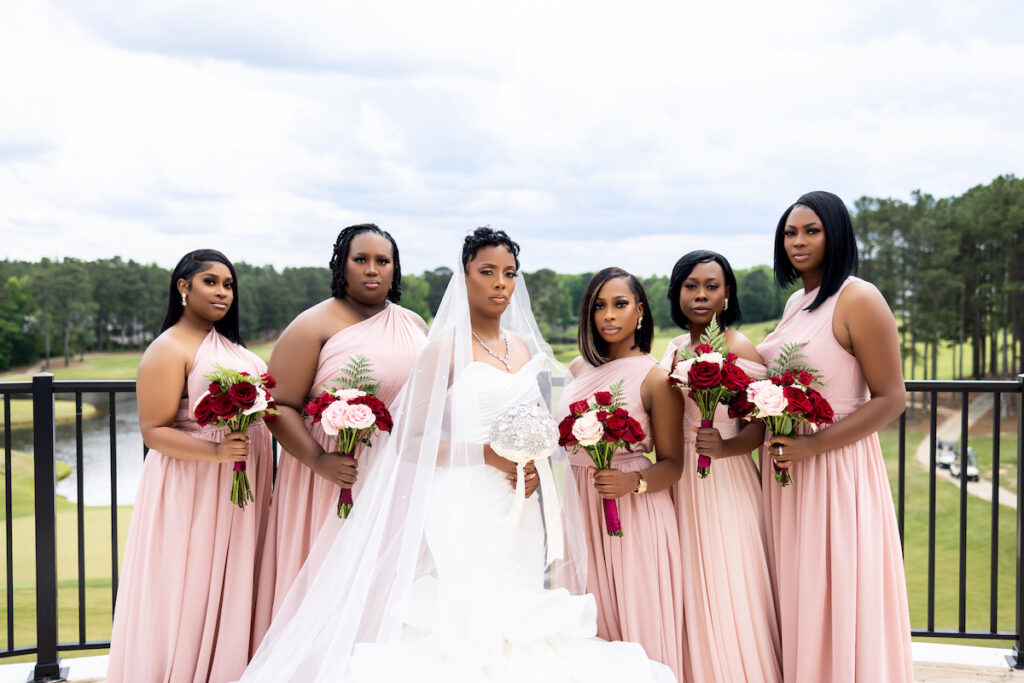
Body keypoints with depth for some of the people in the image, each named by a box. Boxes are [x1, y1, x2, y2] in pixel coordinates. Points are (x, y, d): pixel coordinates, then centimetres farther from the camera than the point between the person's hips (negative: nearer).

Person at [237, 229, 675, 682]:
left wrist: (537, 465, 0)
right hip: (466, 508, -6)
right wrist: (487, 454, -17)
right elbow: (406, 440, -9)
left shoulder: (523, 346, 13)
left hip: (519, 516, 6)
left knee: (513, 622, 5)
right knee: (462, 624, -8)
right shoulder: (448, 346, -5)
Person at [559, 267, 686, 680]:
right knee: (589, 628, 12)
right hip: (580, 511, 5)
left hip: (635, 517, -5)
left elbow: (672, 464, -5)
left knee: (637, 622, 3)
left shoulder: (655, 378, -7)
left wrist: (635, 482, -22)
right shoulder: (579, 369, 10)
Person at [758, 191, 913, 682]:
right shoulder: (796, 302, 12)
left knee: (835, 599, 3)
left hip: (836, 468, -7)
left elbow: (891, 400, -15)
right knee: (795, 598, 15)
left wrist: (814, 445, -20)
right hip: (785, 462, 7)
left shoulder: (859, 300, -13)